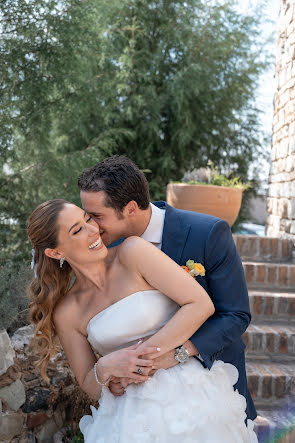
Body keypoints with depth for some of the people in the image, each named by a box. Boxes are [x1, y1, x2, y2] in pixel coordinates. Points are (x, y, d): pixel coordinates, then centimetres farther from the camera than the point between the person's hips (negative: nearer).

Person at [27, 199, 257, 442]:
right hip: (134, 417, 3)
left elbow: (201, 304, -16)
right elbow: (90, 387, 6)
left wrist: (144, 354, -19)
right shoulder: (66, 312, -2)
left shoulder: (132, 251, -12)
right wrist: (105, 368, -17)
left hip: (193, 398, -2)